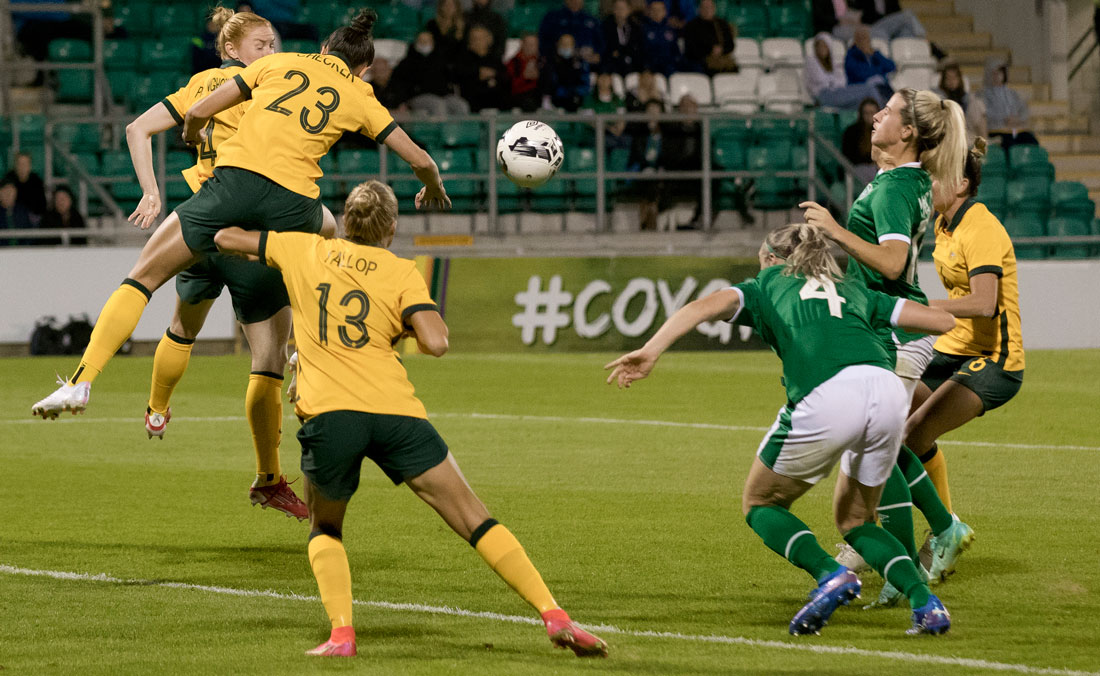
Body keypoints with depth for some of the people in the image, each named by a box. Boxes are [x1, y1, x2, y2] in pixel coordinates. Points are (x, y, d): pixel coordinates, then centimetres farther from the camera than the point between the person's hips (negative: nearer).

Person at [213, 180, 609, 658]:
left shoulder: (304, 250, 17)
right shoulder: (400, 272, 11)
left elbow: (225, 238, 29)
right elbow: (435, 343, -3)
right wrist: (431, 318, 19)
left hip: (328, 412, 1)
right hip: (394, 409, -1)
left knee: (325, 530, 24)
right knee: (475, 520, 5)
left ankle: (341, 633, 1)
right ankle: (554, 615, -3)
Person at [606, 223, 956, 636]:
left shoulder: (767, 285, 27)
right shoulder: (852, 292, 34)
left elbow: (707, 306, 7)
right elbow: (943, 321, 32)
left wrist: (651, 351, -4)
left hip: (826, 399, -4)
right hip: (887, 389, 4)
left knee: (760, 505, 18)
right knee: (855, 520, 26)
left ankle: (830, 574, -6)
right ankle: (925, 601, 5)